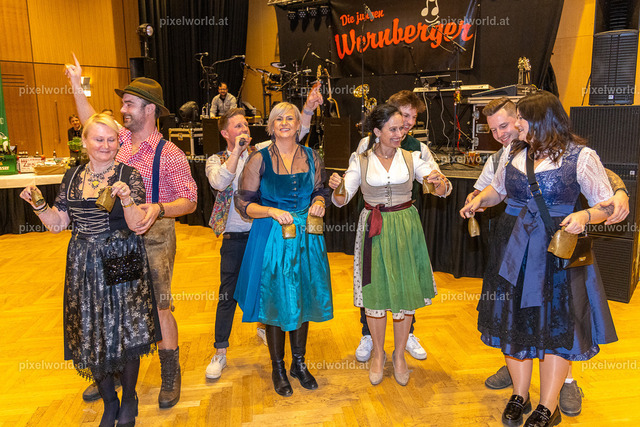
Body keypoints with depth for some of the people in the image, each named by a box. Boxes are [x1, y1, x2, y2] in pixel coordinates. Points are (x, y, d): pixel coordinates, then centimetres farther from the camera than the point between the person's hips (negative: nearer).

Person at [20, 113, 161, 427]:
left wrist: (125, 198, -29)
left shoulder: (129, 175, -6)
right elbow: (58, 223, 8)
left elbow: (137, 224, -13)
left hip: (122, 264, -4)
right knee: (92, 334, 10)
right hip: (84, 266, 4)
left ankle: (129, 399, 29)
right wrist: (38, 205, -8)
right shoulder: (73, 177, 7)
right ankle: (109, 402, 32)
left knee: (126, 332, 4)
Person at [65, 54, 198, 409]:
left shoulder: (169, 154, -12)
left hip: (154, 237, -6)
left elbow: (189, 201, -15)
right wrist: (76, 85, 28)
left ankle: (170, 376, 19)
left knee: (158, 308, 1)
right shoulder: (119, 139, 6)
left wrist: (158, 209, -31)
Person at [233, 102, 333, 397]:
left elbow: (321, 192, 16)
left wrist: (319, 202, -6)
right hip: (271, 237, -3)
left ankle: (299, 363, 33)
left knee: (303, 299, 13)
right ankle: (278, 368, 26)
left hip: (306, 236, 3)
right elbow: (244, 204, -6)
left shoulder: (312, 158, 4)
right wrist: (272, 211, -21)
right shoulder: (259, 159, -6)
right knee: (276, 302, 5)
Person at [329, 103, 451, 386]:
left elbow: (443, 191, -2)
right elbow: (342, 200, -1)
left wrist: (440, 181, -24)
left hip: (405, 229, 1)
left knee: (405, 292, 7)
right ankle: (378, 354, 29)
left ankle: (399, 355, 29)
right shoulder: (361, 161, 1)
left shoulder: (411, 158, 2)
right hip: (373, 230, -1)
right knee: (375, 293, 6)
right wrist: (336, 188, -23)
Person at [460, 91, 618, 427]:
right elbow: (497, 188, 20)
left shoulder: (580, 156, -9)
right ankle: (519, 396, 31)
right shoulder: (512, 153, 4)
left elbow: (608, 204, -7)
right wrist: (480, 199, 0)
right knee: (514, 319, 11)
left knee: (556, 324, 5)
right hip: (513, 247, 5)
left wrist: (585, 216, -26)